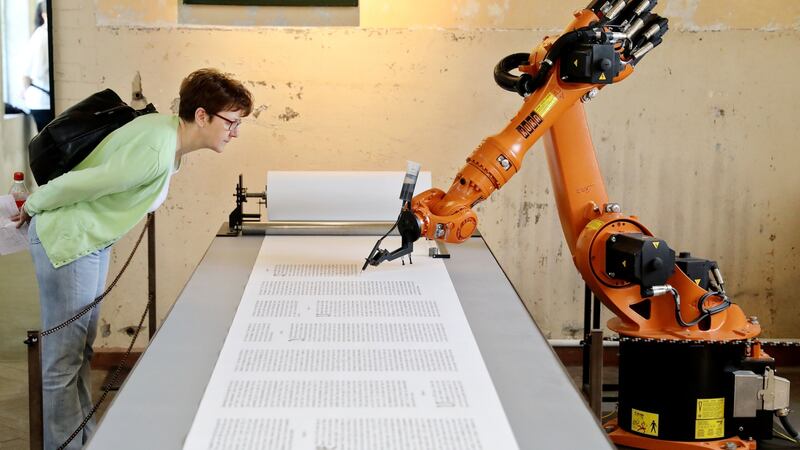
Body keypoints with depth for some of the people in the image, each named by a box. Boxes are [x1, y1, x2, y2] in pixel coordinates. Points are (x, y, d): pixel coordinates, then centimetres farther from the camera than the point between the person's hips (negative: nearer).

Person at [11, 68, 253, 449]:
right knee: (64, 359, -4)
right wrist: (33, 208, -7)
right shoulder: (156, 151, -28)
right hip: (66, 240, -10)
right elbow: (80, 184, -24)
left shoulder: (167, 131, 3)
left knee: (81, 350, 17)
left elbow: (100, 170, 11)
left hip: (94, 240, 10)